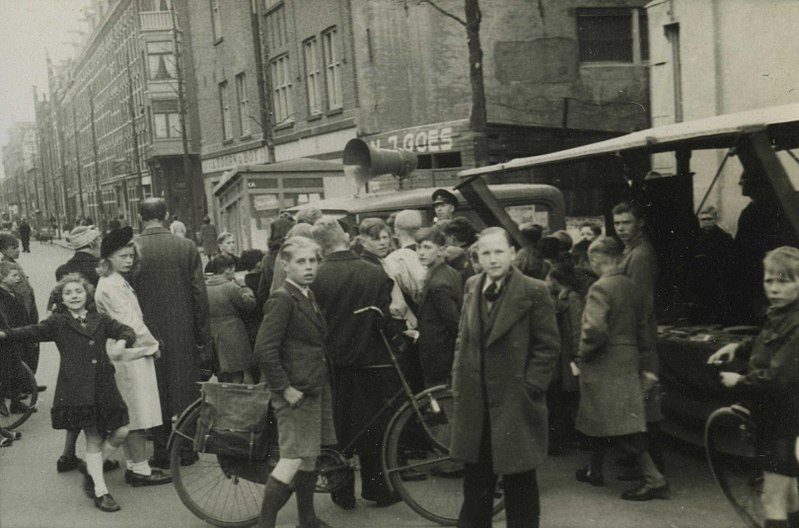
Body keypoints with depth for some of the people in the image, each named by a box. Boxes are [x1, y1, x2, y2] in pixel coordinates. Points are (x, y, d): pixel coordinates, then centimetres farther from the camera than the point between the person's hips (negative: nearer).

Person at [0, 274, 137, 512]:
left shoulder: (99, 319, 12)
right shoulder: (58, 322, 3)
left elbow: (127, 331, 13)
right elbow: (35, 332, -10)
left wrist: (121, 342, -10)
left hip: (104, 386, 4)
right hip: (75, 389, -4)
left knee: (120, 432, 2)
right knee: (94, 438, -1)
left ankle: (92, 472, 26)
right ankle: (100, 491, 10)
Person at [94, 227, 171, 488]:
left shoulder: (117, 281, 14)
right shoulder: (111, 286, -16)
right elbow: (130, 322, -18)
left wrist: (148, 343, 13)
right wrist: (152, 345, -7)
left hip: (130, 355, 10)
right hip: (131, 356, -10)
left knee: (132, 417, 14)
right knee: (138, 417, -4)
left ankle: (133, 466, 20)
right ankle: (140, 470, 2)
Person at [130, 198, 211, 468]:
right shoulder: (187, 247, -6)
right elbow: (200, 294, -3)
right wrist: (203, 336, 5)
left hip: (148, 333, -1)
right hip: (183, 333, 1)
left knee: (156, 392, 9)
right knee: (185, 389, 12)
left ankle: (162, 451, 14)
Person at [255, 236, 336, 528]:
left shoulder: (308, 296, 13)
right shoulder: (282, 299, -16)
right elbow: (264, 350, -23)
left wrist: (319, 382, 12)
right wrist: (284, 388, -20)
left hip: (314, 388, 9)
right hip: (295, 391, -9)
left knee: (310, 455, 16)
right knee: (293, 458, -8)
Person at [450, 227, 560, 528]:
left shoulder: (534, 291, -10)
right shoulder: (471, 287, 8)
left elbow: (548, 347, -8)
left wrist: (529, 389, -13)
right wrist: (458, 380, 9)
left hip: (515, 402, -5)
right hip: (475, 401, 5)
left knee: (519, 482, 7)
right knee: (476, 480, 16)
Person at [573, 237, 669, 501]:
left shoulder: (600, 288, -17)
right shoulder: (632, 287, 8)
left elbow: (595, 330, -28)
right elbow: (643, 328, 12)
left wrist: (584, 353, -11)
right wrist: (641, 364, 19)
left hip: (605, 366, -8)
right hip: (628, 362, 8)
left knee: (622, 425, -5)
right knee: (601, 418, 21)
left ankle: (654, 479, -7)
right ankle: (595, 470, 33)